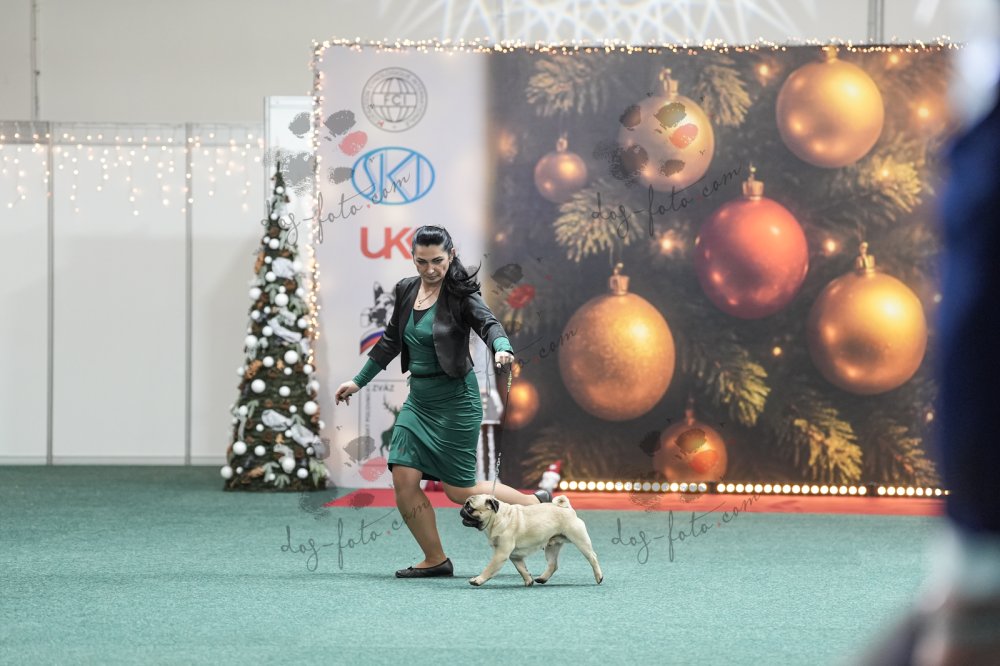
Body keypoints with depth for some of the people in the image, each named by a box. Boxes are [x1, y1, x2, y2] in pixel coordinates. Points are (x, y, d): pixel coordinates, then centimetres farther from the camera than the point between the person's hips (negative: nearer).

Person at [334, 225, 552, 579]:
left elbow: (487, 322, -30)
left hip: (455, 399, -6)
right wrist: (359, 381, 22)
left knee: (459, 490, -2)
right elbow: (390, 341, 18)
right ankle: (435, 559, 10)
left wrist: (502, 348, -53)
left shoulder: (461, 294, -12)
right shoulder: (406, 290, 6)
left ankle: (535, 504, 19)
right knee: (404, 480, -5)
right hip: (418, 398, 6)